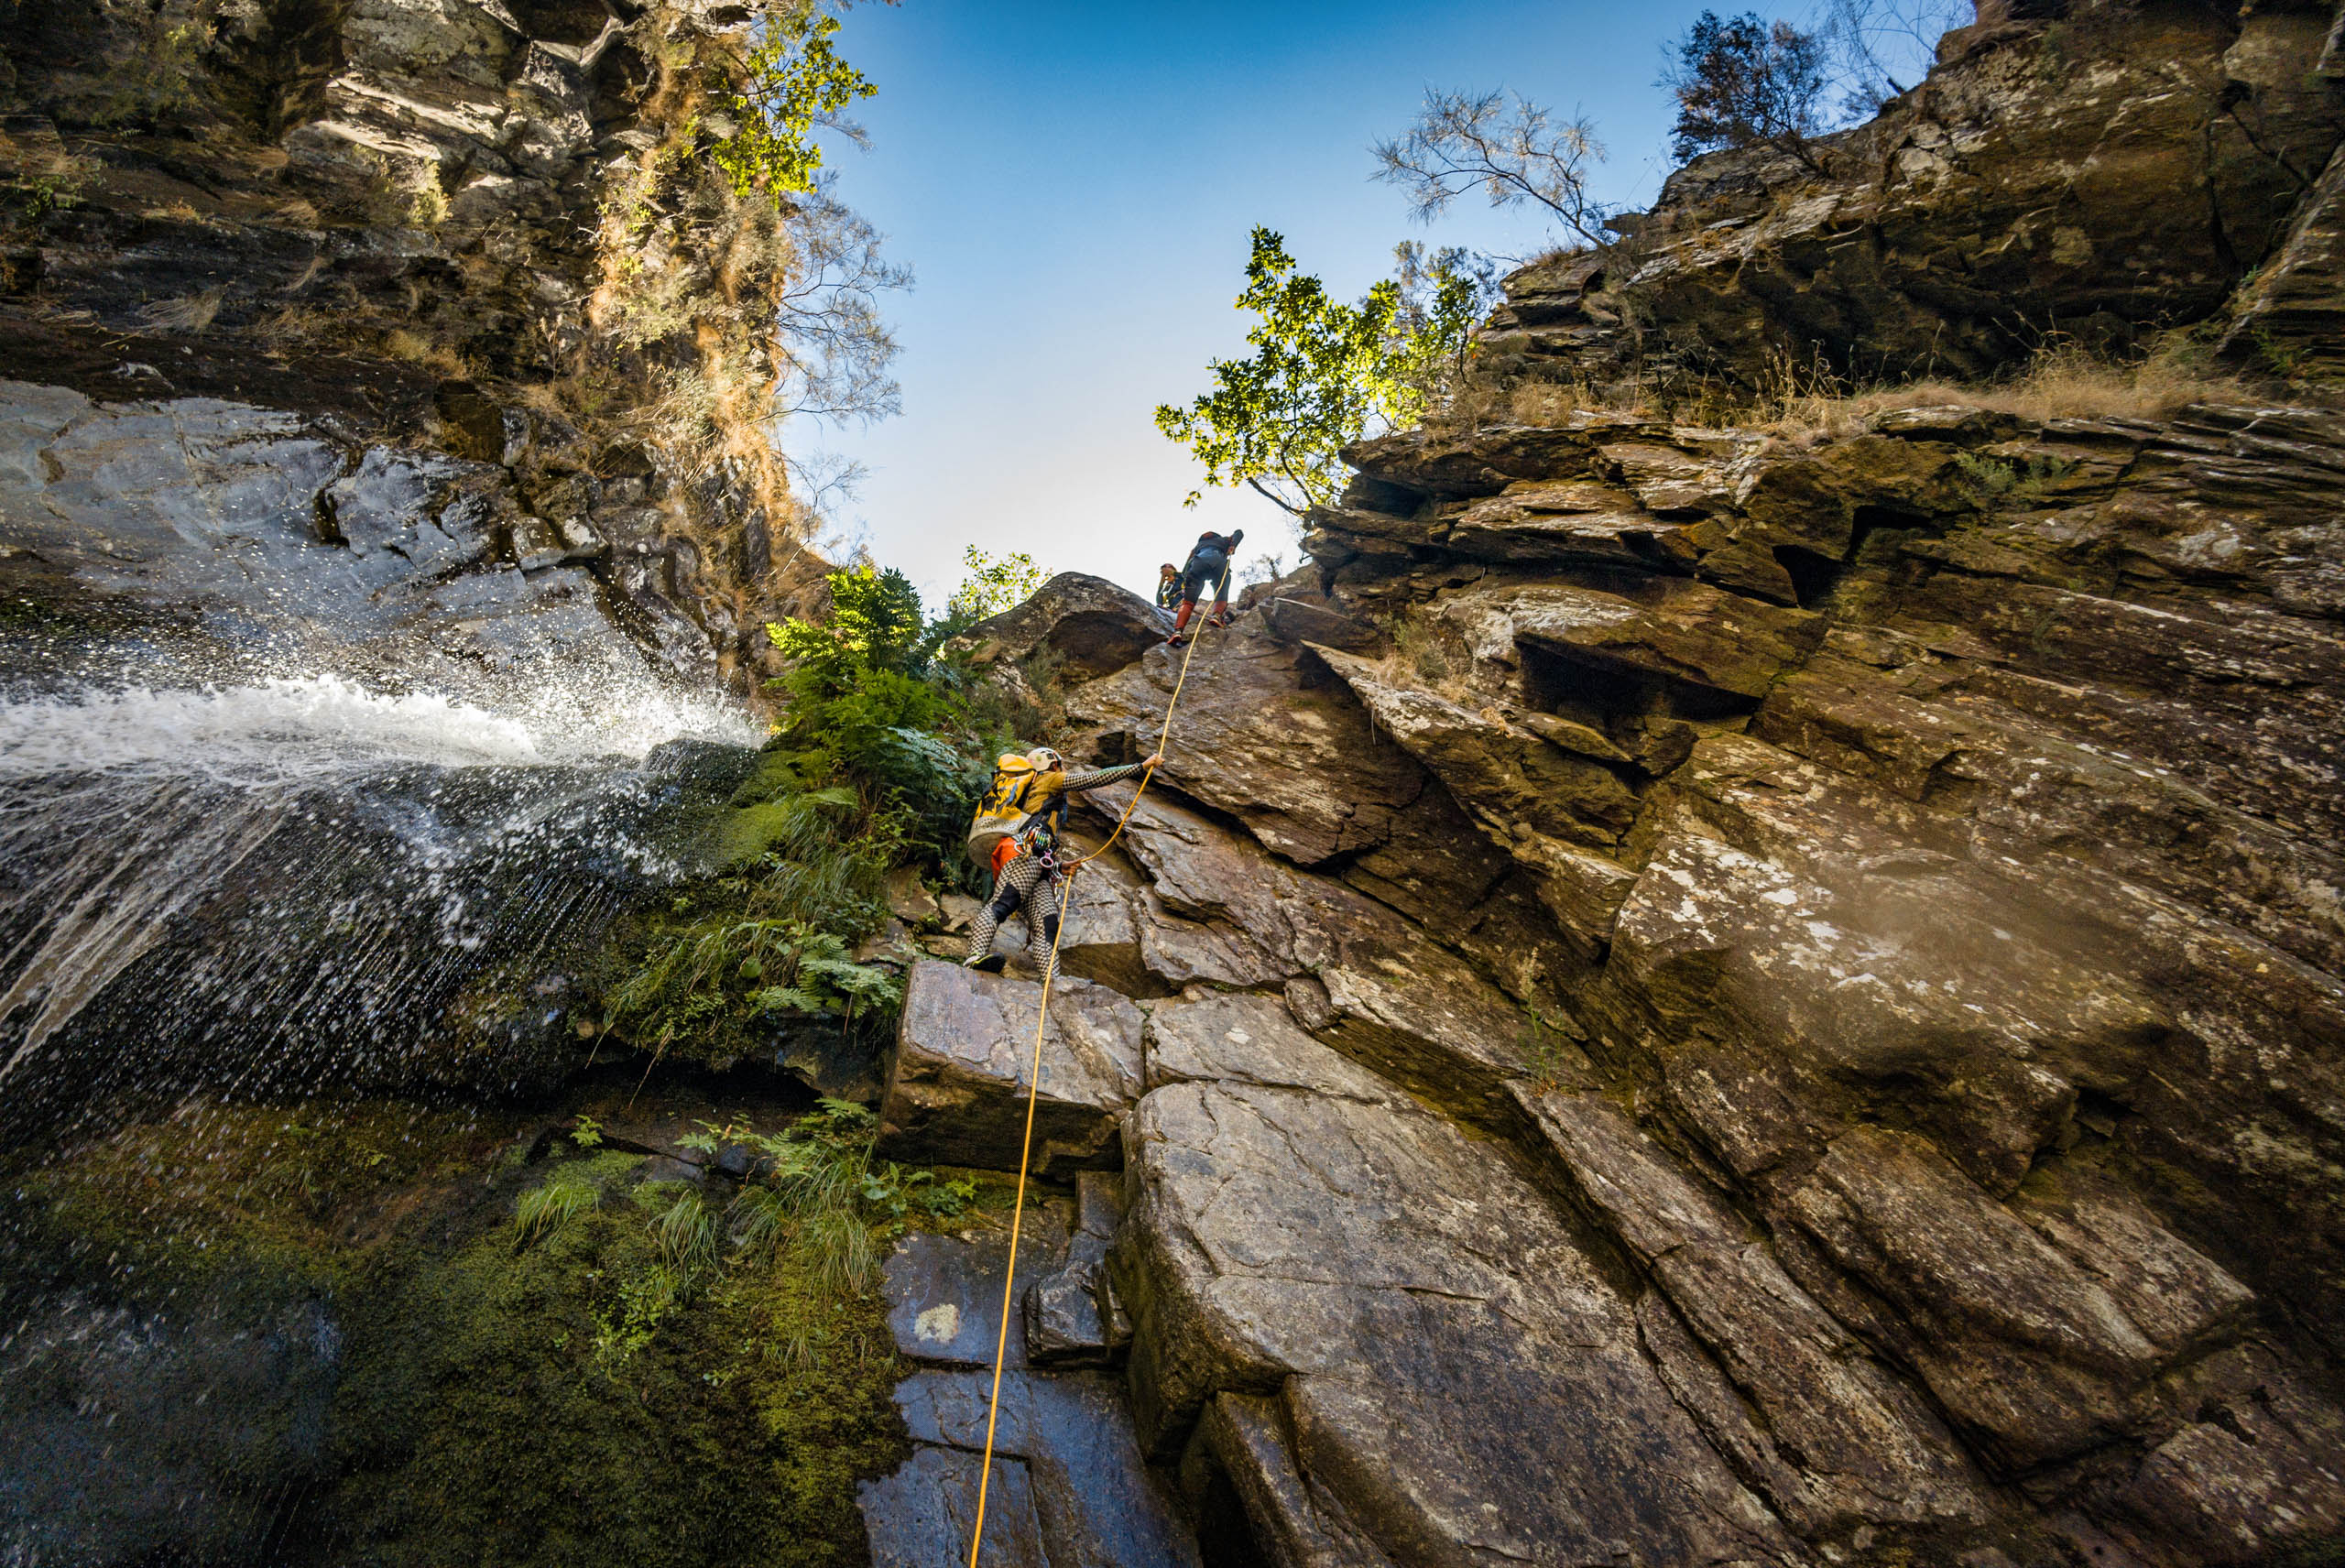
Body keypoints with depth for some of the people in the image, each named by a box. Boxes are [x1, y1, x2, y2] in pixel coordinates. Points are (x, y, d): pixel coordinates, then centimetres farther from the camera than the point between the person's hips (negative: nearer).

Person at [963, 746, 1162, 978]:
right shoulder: (1048, 778, 19)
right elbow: (1096, 778, 9)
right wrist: (1143, 765, 11)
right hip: (1024, 851, -8)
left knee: (1047, 924, -10)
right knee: (1003, 902, -30)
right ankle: (976, 957, -48)